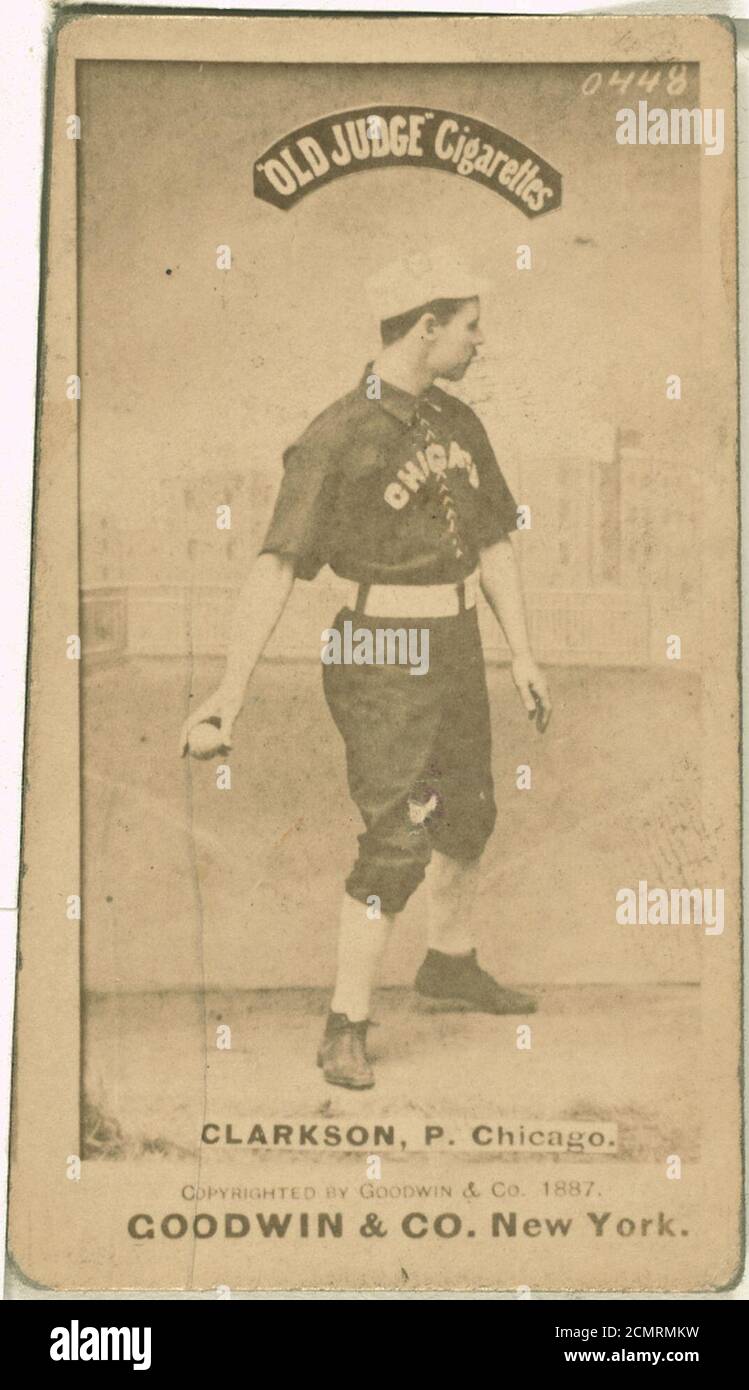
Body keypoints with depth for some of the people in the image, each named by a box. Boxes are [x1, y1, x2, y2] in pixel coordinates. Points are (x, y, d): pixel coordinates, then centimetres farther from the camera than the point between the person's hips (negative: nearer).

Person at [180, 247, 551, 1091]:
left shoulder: (457, 423, 7)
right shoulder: (337, 438, -17)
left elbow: (493, 541, 16)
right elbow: (277, 566, -22)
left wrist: (521, 653, 13)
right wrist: (232, 685, -29)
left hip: (454, 649, 8)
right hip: (382, 661, -8)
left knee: (468, 813, 21)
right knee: (397, 841, -13)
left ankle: (450, 966, 44)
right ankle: (345, 1030, -4)